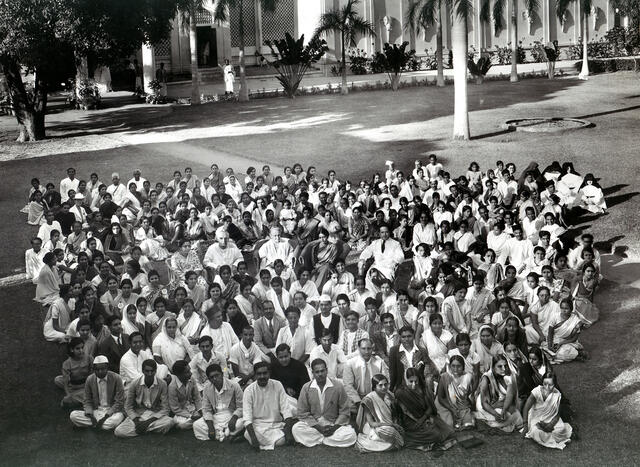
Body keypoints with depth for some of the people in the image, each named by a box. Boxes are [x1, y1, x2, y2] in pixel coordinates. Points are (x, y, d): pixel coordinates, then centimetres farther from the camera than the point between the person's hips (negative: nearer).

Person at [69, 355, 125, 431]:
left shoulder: (116, 379, -8)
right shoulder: (90, 380, 2)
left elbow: (119, 403, -8)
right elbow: (87, 401, 6)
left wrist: (105, 417, -19)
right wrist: (91, 417, -14)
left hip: (112, 411, -4)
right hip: (96, 411, 4)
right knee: (73, 415, -21)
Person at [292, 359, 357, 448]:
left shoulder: (338, 386, -4)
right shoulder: (306, 388, -2)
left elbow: (345, 411, 0)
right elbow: (302, 413, -2)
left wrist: (334, 427, -13)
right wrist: (318, 427, -13)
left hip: (334, 424, -1)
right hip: (313, 425, 1)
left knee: (351, 435, -28)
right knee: (296, 429, -28)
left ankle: (317, 439, -15)